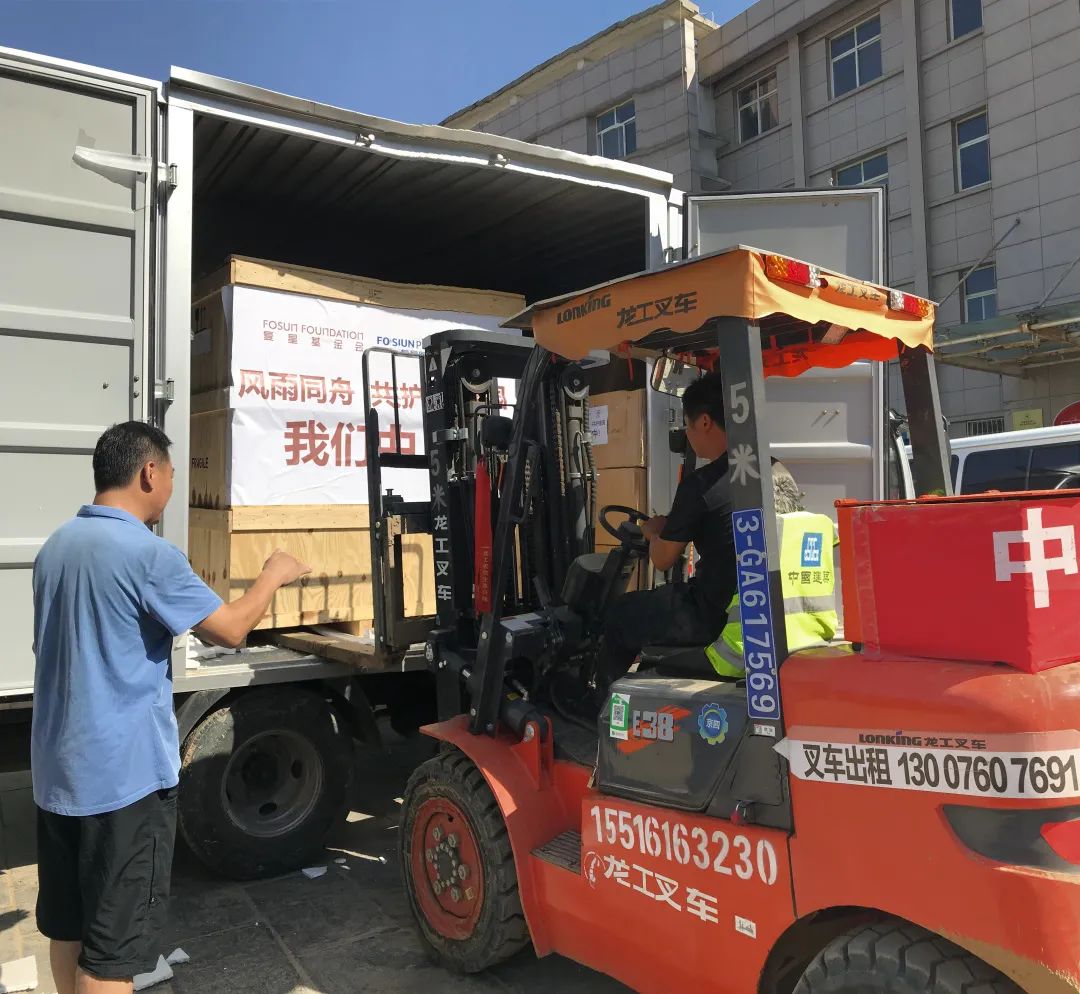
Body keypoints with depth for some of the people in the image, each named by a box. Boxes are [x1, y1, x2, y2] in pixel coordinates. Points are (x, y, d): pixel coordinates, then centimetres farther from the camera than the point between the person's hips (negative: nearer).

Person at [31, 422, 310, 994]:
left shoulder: (56, 546, 6)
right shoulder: (147, 553, -20)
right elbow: (231, 629, -15)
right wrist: (273, 575, 2)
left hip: (57, 769, 8)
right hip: (124, 773, -8)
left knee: (66, 924, 21)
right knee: (111, 946, 2)